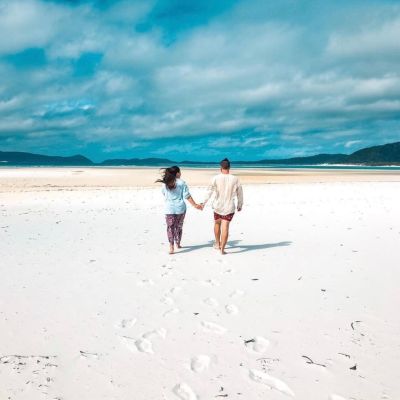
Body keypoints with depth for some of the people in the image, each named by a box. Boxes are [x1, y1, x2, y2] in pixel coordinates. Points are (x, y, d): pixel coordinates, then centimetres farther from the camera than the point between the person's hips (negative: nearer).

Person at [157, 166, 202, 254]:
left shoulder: (165, 184, 1)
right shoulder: (181, 183, -8)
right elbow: (187, 196, -9)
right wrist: (195, 205, -3)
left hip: (169, 209, 1)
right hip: (180, 208, -1)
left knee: (170, 227, 3)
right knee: (178, 227, 15)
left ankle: (171, 246, -11)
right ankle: (178, 244, 27)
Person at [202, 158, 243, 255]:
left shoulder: (216, 178, -8)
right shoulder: (235, 179, -4)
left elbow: (209, 191, -7)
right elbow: (240, 193, 5)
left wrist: (204, 203, 2)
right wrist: (240, 205, 18)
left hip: (218, 206, 1)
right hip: (229, 207, -1)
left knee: (217, 223, 22)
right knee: (225, 227, 0)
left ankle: (217, 243, 36)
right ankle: (222, 249, -2)